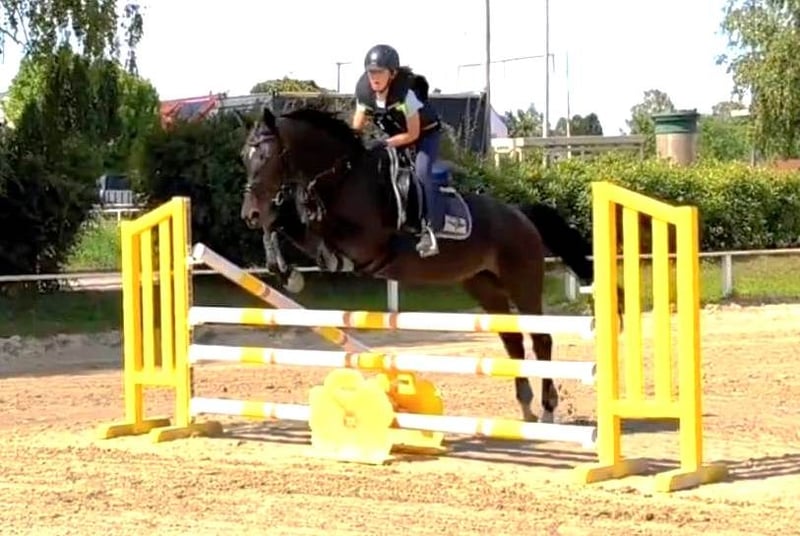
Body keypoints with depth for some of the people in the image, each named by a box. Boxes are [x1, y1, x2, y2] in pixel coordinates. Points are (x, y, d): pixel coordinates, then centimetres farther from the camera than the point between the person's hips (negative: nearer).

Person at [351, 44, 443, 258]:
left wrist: (384, 143, -31)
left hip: (425, 133, -7)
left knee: (421, 171, -30)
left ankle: (430, 228, -28)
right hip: (394, 135, 7)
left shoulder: (405, 93, -33)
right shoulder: (364, 91, -17)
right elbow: (356, 129, -5)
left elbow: (413, 134, -27)